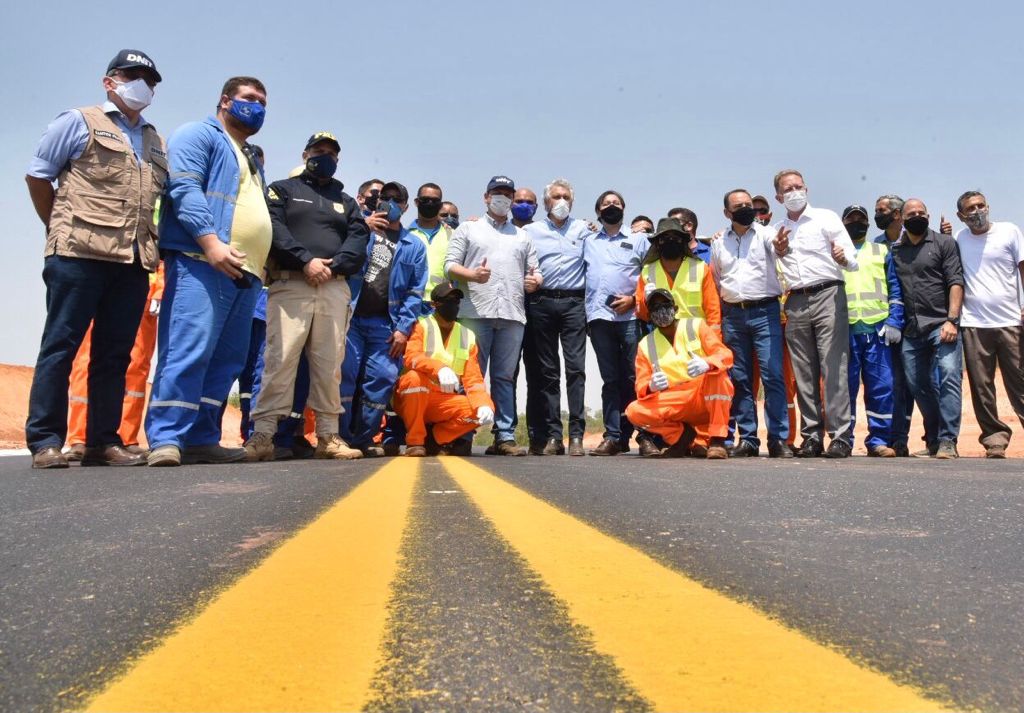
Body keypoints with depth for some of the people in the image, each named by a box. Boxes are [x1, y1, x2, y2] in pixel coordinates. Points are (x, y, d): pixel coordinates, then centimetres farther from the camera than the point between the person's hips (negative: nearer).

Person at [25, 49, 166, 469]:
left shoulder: (156, 143, 22)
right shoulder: (78, 122, 8)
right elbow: (37, 175, 7)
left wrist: (148, 241, 11)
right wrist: (62, 230, 7)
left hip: (134, 261, 5)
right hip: (79, 255, -5)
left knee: (115, 354, 5)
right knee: (61, 346, -3)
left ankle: (103, 441, 10)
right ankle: (46, 442, 1)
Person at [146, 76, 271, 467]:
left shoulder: (251, 158, 33)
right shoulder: (199, 134, 6)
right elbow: (185, 189, -11)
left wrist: (260, 263, 19)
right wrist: (211, 242, -23)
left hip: (245, 273, 9)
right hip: (201, 263, -9)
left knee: (227, 359, 4)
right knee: (189, 351, -16)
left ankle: (202, 439, 7)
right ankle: (166, 439, -16)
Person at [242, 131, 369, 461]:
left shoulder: (346, 201, 26)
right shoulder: (282, 190, 16)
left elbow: (359, 238, 9)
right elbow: (274, 228, -2)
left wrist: (332, 265, -8)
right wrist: (306, 260, -15)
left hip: (335, 288, 3)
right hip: (289, 285, -3)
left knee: (329, 362, 0)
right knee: (280, 358, -12)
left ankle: (328, 435, 3)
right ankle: (263, 434, -12)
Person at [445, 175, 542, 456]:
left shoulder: (523, 236, 25)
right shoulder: (468, 229, 15)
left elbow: (535, 271, 20)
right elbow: (450, 264, 5)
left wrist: (535, 281, -4)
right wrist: (472, 274, -15)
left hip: (512, 315, 3)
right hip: (476, 312, -3)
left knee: (505, 377, 2)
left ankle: (505, 435, 4)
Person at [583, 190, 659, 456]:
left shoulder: (638, 239, 14)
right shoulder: (588, 242, 20)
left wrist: (634, 298, -5)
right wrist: (586, 307, 6)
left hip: (631, 315, -2)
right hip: (599, 316, 2)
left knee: (637, 377, -6)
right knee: (610, 380, 3)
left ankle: (646, 436, -3)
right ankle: (614, 437, 5)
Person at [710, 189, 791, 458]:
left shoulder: (765, 234, 4)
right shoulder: (718, 243, 15)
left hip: (765, 311, -3)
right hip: (733, 315, 4)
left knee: (773, 376, -9)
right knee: (740, 380, 5)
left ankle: (778, 439, -5)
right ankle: (747, 439, 12)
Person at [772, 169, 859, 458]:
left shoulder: (826, 218, 8)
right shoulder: (778, 231, 19)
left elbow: (853, 261, 3)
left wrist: (843, 257, -21)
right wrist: (778, 253, 4)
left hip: (827, 295, -4)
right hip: (795, 302, 4)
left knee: (833, 368, -10)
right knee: (804, 373, 3)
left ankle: (840, 437, -10)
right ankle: (812, 436, 9)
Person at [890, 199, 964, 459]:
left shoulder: (944, 243, 6)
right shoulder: (895, 251, 16)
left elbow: (955, 281, -3)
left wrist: (952, 320, -13)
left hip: (941, 325, -4)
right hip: (911, 330, 4)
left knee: (948, 379, -13)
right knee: (918, 385, 5)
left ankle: (947, 441, -12)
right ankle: (933, 441, 15)